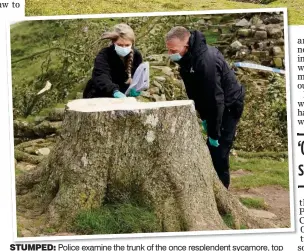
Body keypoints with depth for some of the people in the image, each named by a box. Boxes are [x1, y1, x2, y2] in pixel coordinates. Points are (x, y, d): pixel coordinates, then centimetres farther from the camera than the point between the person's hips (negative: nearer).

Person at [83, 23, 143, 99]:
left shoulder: (137, 56, -6)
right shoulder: (104, 55, -18)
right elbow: (100, 77, -35)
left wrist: (136, 89, -34)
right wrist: (114, 91, -54)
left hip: (123, 98, 3)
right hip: (99, 98, -3)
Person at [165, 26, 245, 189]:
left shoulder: (206, 61, -33)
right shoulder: (187, 58, -4)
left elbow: (215, 99, -31)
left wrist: (214, 134, -25)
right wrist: (203, 116, 13)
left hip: (229, 106, -9)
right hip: (214, 106, 9)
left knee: (219, 150, -9)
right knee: (211, 150, 15)